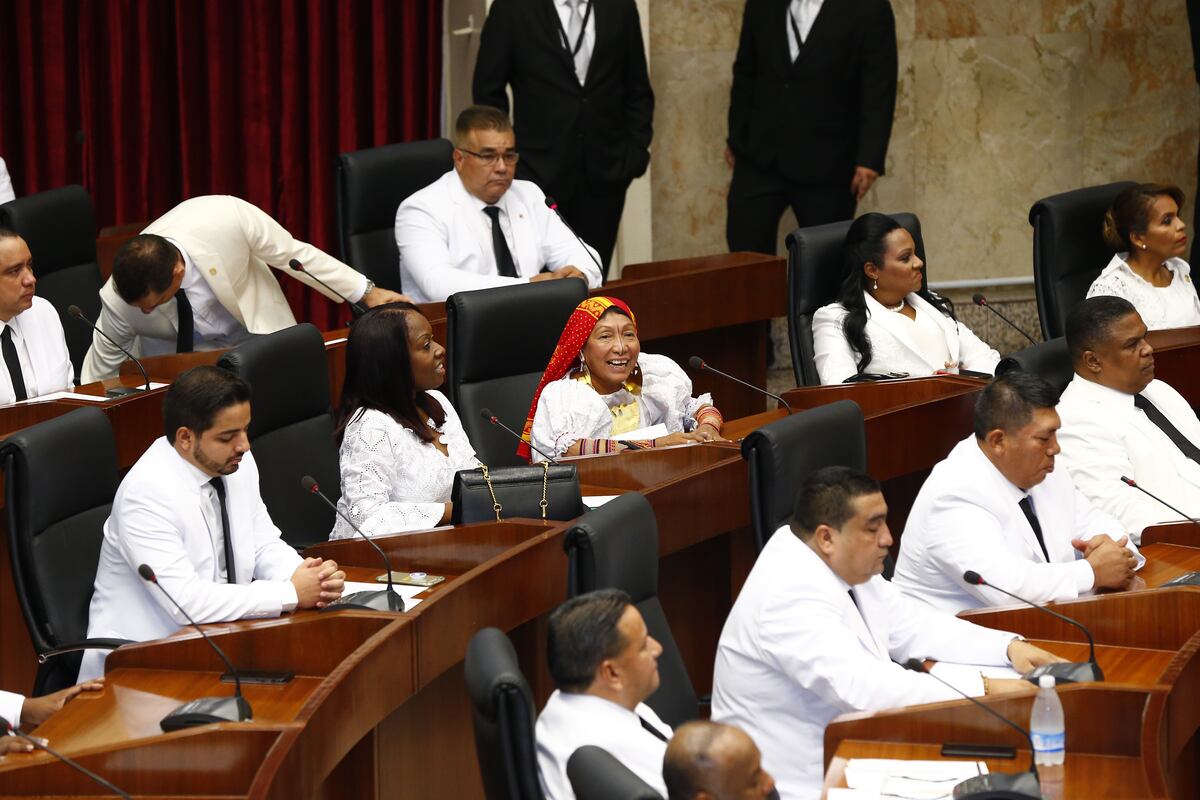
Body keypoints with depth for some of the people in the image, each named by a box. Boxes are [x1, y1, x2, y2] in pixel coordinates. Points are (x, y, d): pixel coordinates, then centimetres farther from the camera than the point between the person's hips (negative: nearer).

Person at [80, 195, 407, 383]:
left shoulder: (227, 218, -35)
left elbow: (293, 254, -18)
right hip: (179, 354, 0)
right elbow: (99, 370, -11)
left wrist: (365, 292, -9)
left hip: (257, 330, 0)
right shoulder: (117, 300, -29)